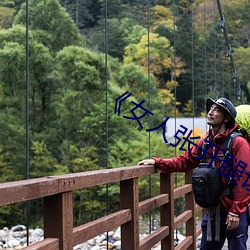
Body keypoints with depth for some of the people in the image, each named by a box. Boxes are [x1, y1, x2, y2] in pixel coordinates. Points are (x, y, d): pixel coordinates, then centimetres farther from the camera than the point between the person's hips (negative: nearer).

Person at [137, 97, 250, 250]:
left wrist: (235, 212, -18)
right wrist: (157, 162, -2)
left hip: (234, 214, -6)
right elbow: (183, 162, 10)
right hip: (213, 212, 7)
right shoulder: (205, 143, 7)